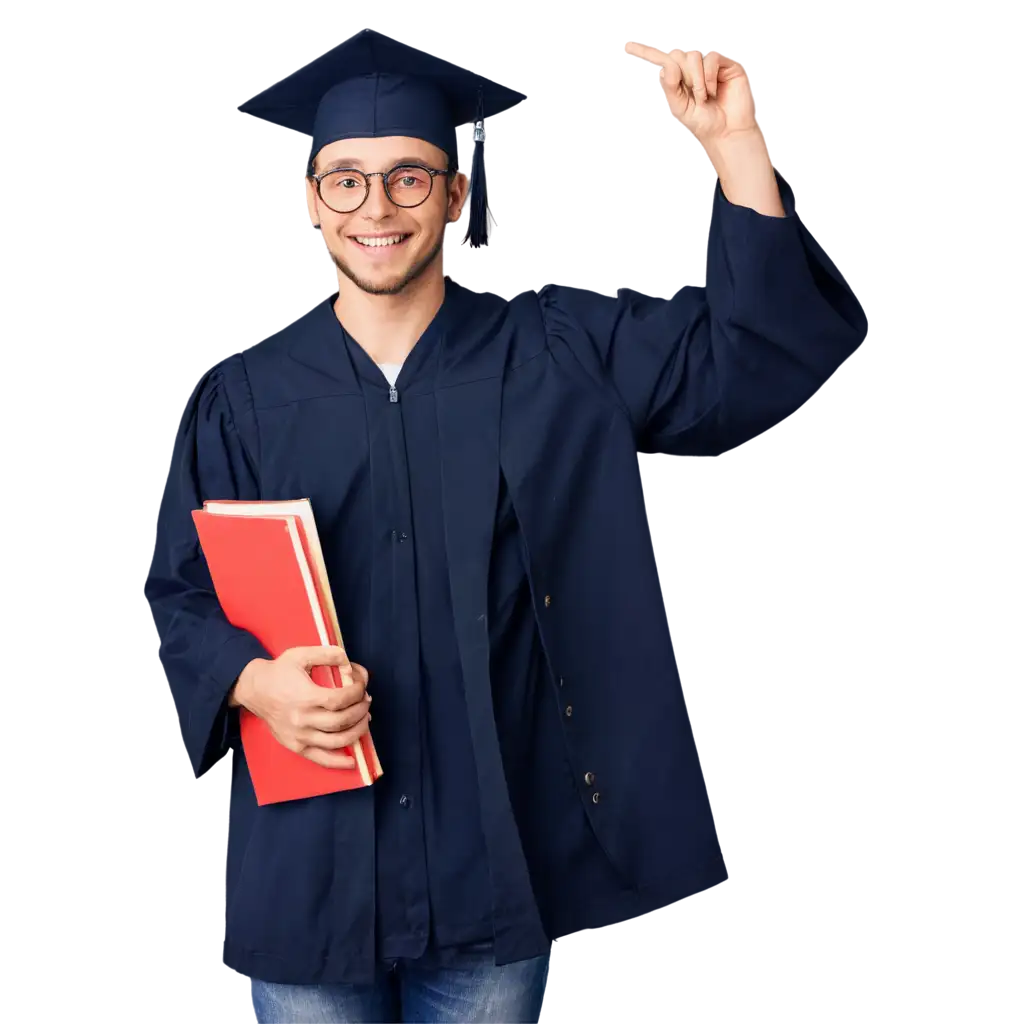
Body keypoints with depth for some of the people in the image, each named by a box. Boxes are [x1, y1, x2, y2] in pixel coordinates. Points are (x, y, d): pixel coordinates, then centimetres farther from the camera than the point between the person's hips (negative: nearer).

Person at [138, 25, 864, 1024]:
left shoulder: (562, 352, 1)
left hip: (498, 862, 0)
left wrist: (734, 145, -18)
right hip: (307, 868, 0)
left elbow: (764, 352, -7)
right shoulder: (242, 398, 2)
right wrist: (251, 680, -16)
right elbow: (176, 595, 5)